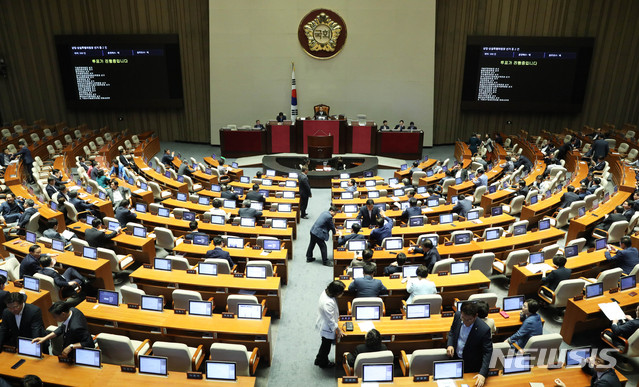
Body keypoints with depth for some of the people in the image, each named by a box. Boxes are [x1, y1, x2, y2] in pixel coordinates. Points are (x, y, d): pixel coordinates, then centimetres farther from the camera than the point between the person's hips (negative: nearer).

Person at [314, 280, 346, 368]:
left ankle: (319, 360, 50)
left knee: (325, 344, 29)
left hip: (323, 324, 9)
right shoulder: (328, 303, -39)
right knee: (326, 345, 17)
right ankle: (323, 363, 42)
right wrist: (339, 330, -16)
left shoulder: (326, 292, -11)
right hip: (327, 328, -9)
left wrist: (336, 317, 21)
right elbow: (330, 320, -28)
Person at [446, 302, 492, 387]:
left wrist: (482, 374, -32)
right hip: (455, 358, 4)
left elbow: (487, 352, -23)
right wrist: (450, 345, -12)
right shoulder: (457, 316, -16)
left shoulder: (484, 330, -29)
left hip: (471, 366, -4)